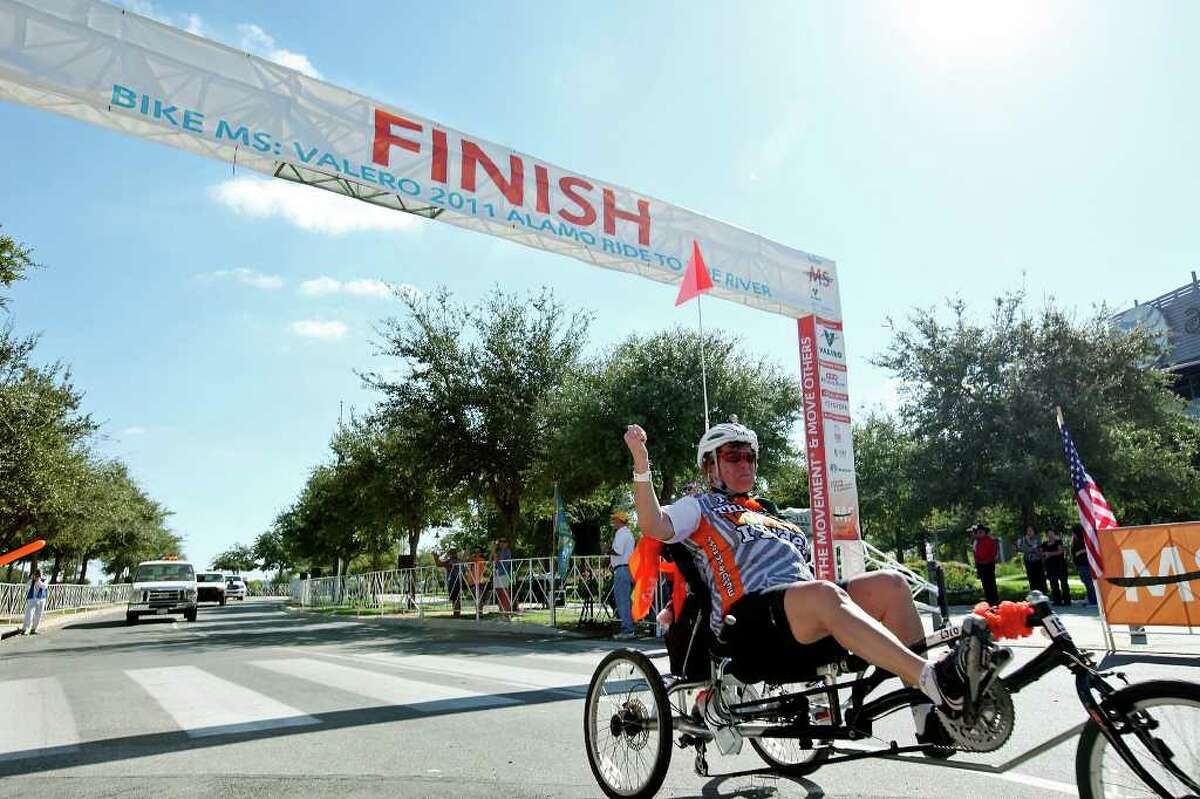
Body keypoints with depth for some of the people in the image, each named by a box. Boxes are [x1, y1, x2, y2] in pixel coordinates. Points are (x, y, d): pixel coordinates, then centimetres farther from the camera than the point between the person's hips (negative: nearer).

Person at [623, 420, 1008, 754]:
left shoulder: (768, 514, 34)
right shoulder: (699, 507, 14)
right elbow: (654, 525, -7)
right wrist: (641, 463, -17)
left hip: (807, 620, 7)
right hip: (751, 621, -7)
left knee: (888, 583, -17)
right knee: (826, 594, -36)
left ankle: (933, 717, -23)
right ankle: (937, 679, -48)